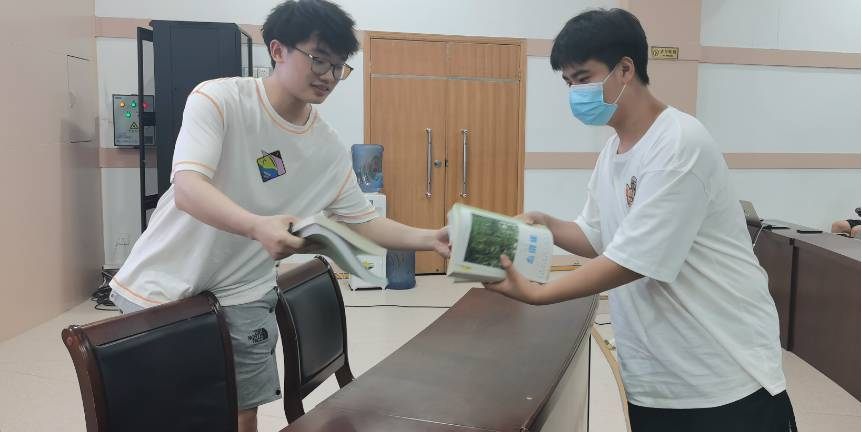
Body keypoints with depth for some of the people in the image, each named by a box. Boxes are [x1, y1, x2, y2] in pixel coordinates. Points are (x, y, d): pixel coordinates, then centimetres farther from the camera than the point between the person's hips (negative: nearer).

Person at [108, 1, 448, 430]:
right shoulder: (218, 99, -16)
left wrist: (430, 239, -8)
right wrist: (259, 226, -45)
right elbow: (188, 190, -28)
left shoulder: (330, 149, -1)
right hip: (164, 285, -3)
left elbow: (363, 222, 6)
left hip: (243, 297, 4)